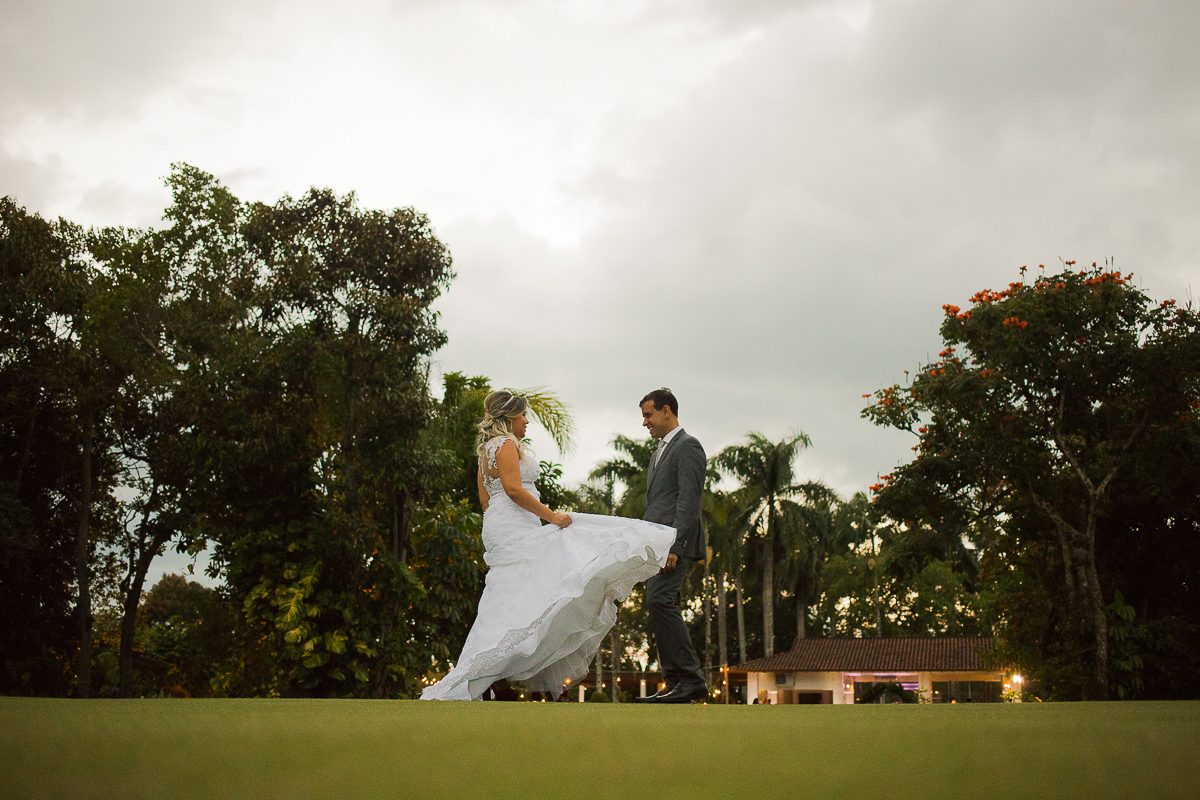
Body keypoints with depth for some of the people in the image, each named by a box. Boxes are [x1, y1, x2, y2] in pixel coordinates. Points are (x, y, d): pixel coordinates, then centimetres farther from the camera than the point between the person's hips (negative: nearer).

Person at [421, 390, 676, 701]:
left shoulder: (486, 449, 22)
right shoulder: (506, 445, -9)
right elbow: (513, 488, -22)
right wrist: (551, 515, -19)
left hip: (499, 530, 11)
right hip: (516, 532, -11)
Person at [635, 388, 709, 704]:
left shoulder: (687, 446, -5)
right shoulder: (659, 453, 25)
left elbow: (689, 500, -15)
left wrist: (674, 545, -22)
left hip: (675, 541, -10)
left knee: (659, 600, -21)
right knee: (662, 606, 5)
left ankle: (690, 678, -18)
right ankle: (678, 684, 6)